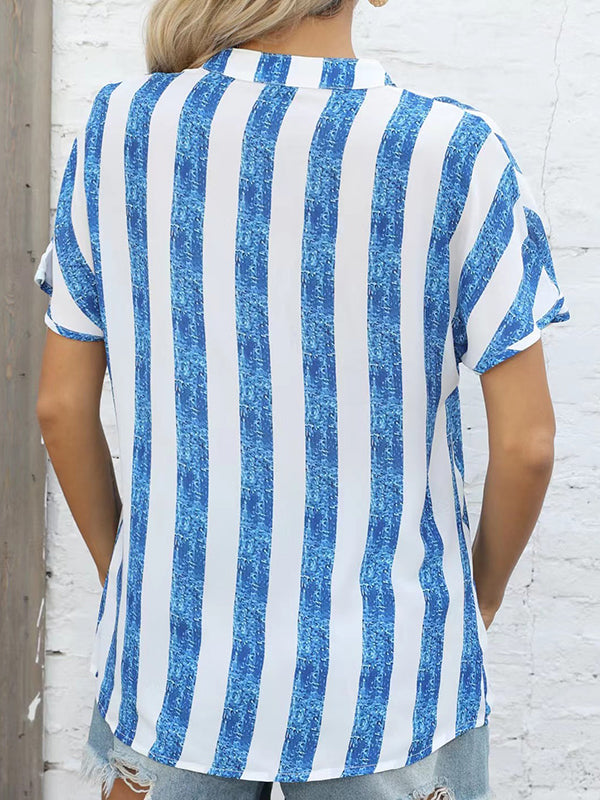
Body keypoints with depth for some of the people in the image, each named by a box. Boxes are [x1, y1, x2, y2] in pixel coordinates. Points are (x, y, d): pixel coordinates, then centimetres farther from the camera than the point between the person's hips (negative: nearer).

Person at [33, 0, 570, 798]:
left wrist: (126, 573, 12)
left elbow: (62, 404, -3)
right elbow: (527, 442, -12)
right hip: (386, 673, -1)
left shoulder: (120, 130, -9)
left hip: (178, 652, 2)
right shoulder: (457, 155, -16)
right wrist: (481, 600, 6)